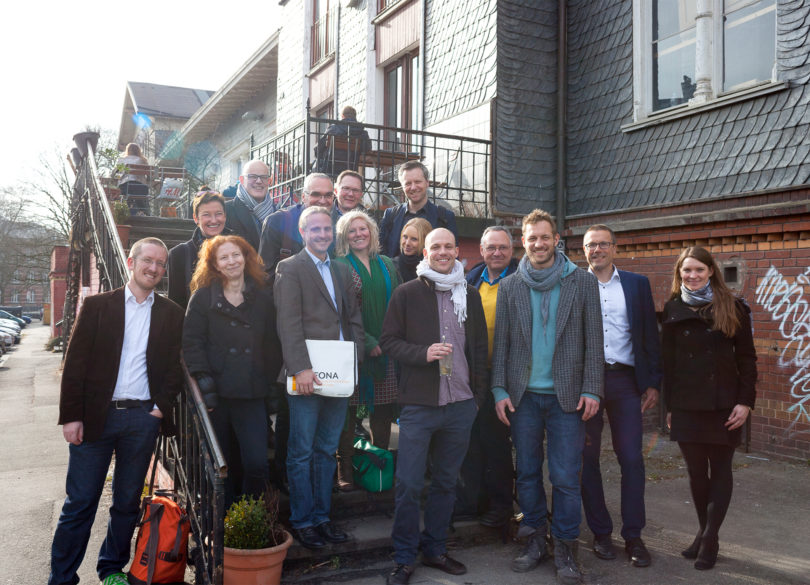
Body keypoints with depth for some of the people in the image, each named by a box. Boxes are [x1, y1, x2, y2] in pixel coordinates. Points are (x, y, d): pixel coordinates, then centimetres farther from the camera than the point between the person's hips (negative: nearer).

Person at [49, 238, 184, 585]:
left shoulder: (171, 314, 8)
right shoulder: (97, 306, 3)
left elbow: (176, 367, 8)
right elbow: (75, 363, -1)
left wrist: (161, 407, -4)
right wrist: (71, 415, -6)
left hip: (144, 417, 2)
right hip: (96, 415, -1)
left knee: (128, 502, 11)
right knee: (79, 503, 3)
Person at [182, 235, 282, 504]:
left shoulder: (263, 298, 9)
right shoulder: (203, 297, 5)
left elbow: (273, 344, 11)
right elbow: (191, 341, -2)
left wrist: (269, 382, 4)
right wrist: (203, 380, -12)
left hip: (251, 393, 1)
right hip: (215, 392, 0)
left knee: (257, 463, -7)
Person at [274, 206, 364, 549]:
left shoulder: (342, 271, 17)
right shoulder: (290, 269, -3)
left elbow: (354, 319, 18)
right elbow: (289, 323, -11)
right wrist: (301, 369, -19)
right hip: (307, 375, -6)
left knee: (327, 450, 14)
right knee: (302, 453, 3)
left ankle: (321, 517, 25)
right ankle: (301, 521, 15)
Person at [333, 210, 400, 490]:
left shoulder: (387, 265, 14)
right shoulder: (339, 266, -1)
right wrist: (367, 342, -13)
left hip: (386, 349, 5)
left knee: (383, 411, 8)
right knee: (348, 413, 0)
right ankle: (345, 471, 12)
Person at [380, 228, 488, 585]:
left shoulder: (470, 295, 10)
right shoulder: (406, 293, 0)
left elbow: (480, 348, 14)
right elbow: (388, 341, -1)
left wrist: (478, 395, 10)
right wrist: (423, 353, -17)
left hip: (461, 405, 3)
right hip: (419, 404, -3)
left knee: (445, 482, 13)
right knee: (408, 484, -1)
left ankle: (435, 549, 28)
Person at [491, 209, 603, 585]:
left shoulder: (583, 282, 2)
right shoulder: (509, 287, 6)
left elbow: (593, 341, 0)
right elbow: (501, 342, 5)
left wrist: (591, 389, -6)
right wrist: (499, 390, -1)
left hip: (566, 395, -2)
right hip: (523, 395, 2)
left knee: (566, 477, 0)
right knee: (527, 473, 10)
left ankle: (565, 549, 16)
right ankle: (534, 542, 25)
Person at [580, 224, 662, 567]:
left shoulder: (637, 284, 8)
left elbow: (650, 335, 8)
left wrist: (653, 382, 3)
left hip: (625, 380, 1)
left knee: (632, 459, 0)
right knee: (587, 459, 6)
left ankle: (633, 536, 13)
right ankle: (600, 532, 20)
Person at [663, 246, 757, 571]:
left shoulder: (733, 307, -1)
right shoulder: (673, 309, 6)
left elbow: (747, 358, -1)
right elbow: (668, 360, 8)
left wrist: (745, 401, -8)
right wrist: (668, 405, 7)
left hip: (723, 404, -2)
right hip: (686, 405, 2)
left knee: (720, 470, 5)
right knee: (696, 470, 9)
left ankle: (710, 540, 12)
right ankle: (704, 531, 24)